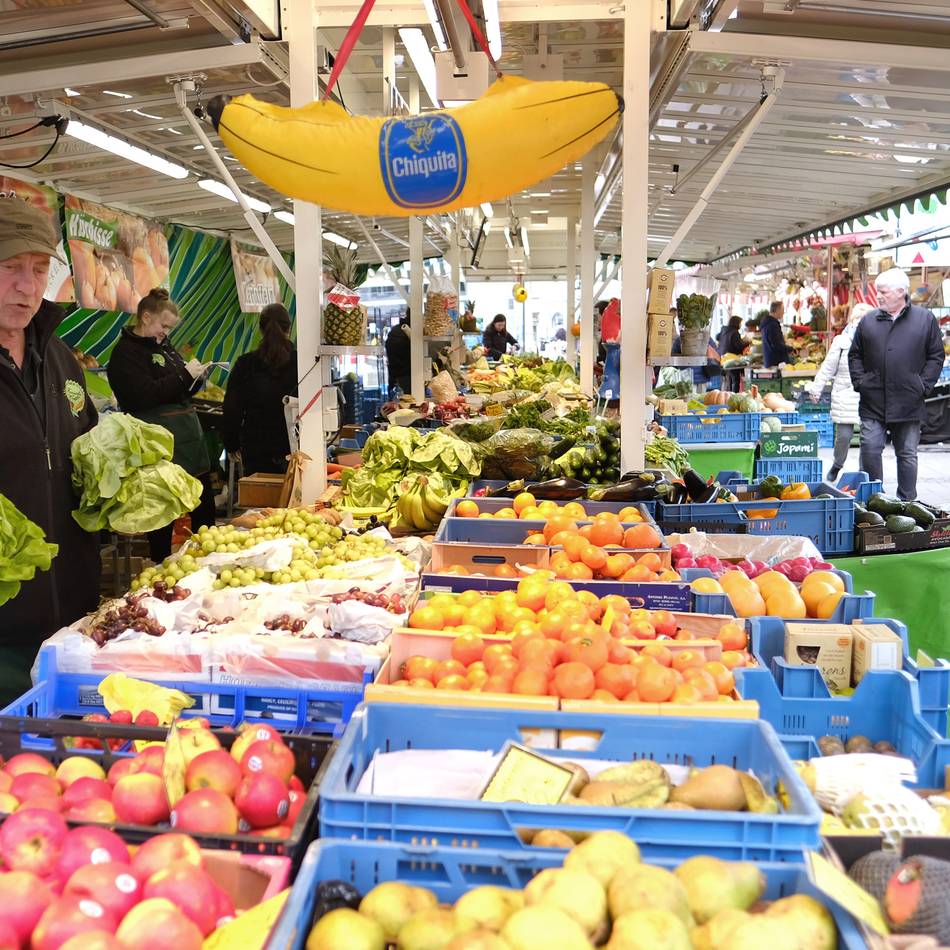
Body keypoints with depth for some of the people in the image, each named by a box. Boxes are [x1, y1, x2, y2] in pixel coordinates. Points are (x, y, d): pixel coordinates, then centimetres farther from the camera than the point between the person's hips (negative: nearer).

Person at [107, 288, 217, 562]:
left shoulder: (164, 346, 17)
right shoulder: (126, 352, -8)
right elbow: (144, 395, -21)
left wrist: (197, 378, 4)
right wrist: (185, 375, -17)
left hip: (188, 435, 9)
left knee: (205, 504, 13)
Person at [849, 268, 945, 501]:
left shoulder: (925, 319, 3)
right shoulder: (868, 321, 7)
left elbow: (936, 356, 4)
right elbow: (854, 355, 13)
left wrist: (924, 385, -4)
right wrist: (860, 381, 0)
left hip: (909, 403, -1)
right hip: (873, 402, 1)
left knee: (907, 454, 7)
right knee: (870, 449, -5)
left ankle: (907, 502, 17)